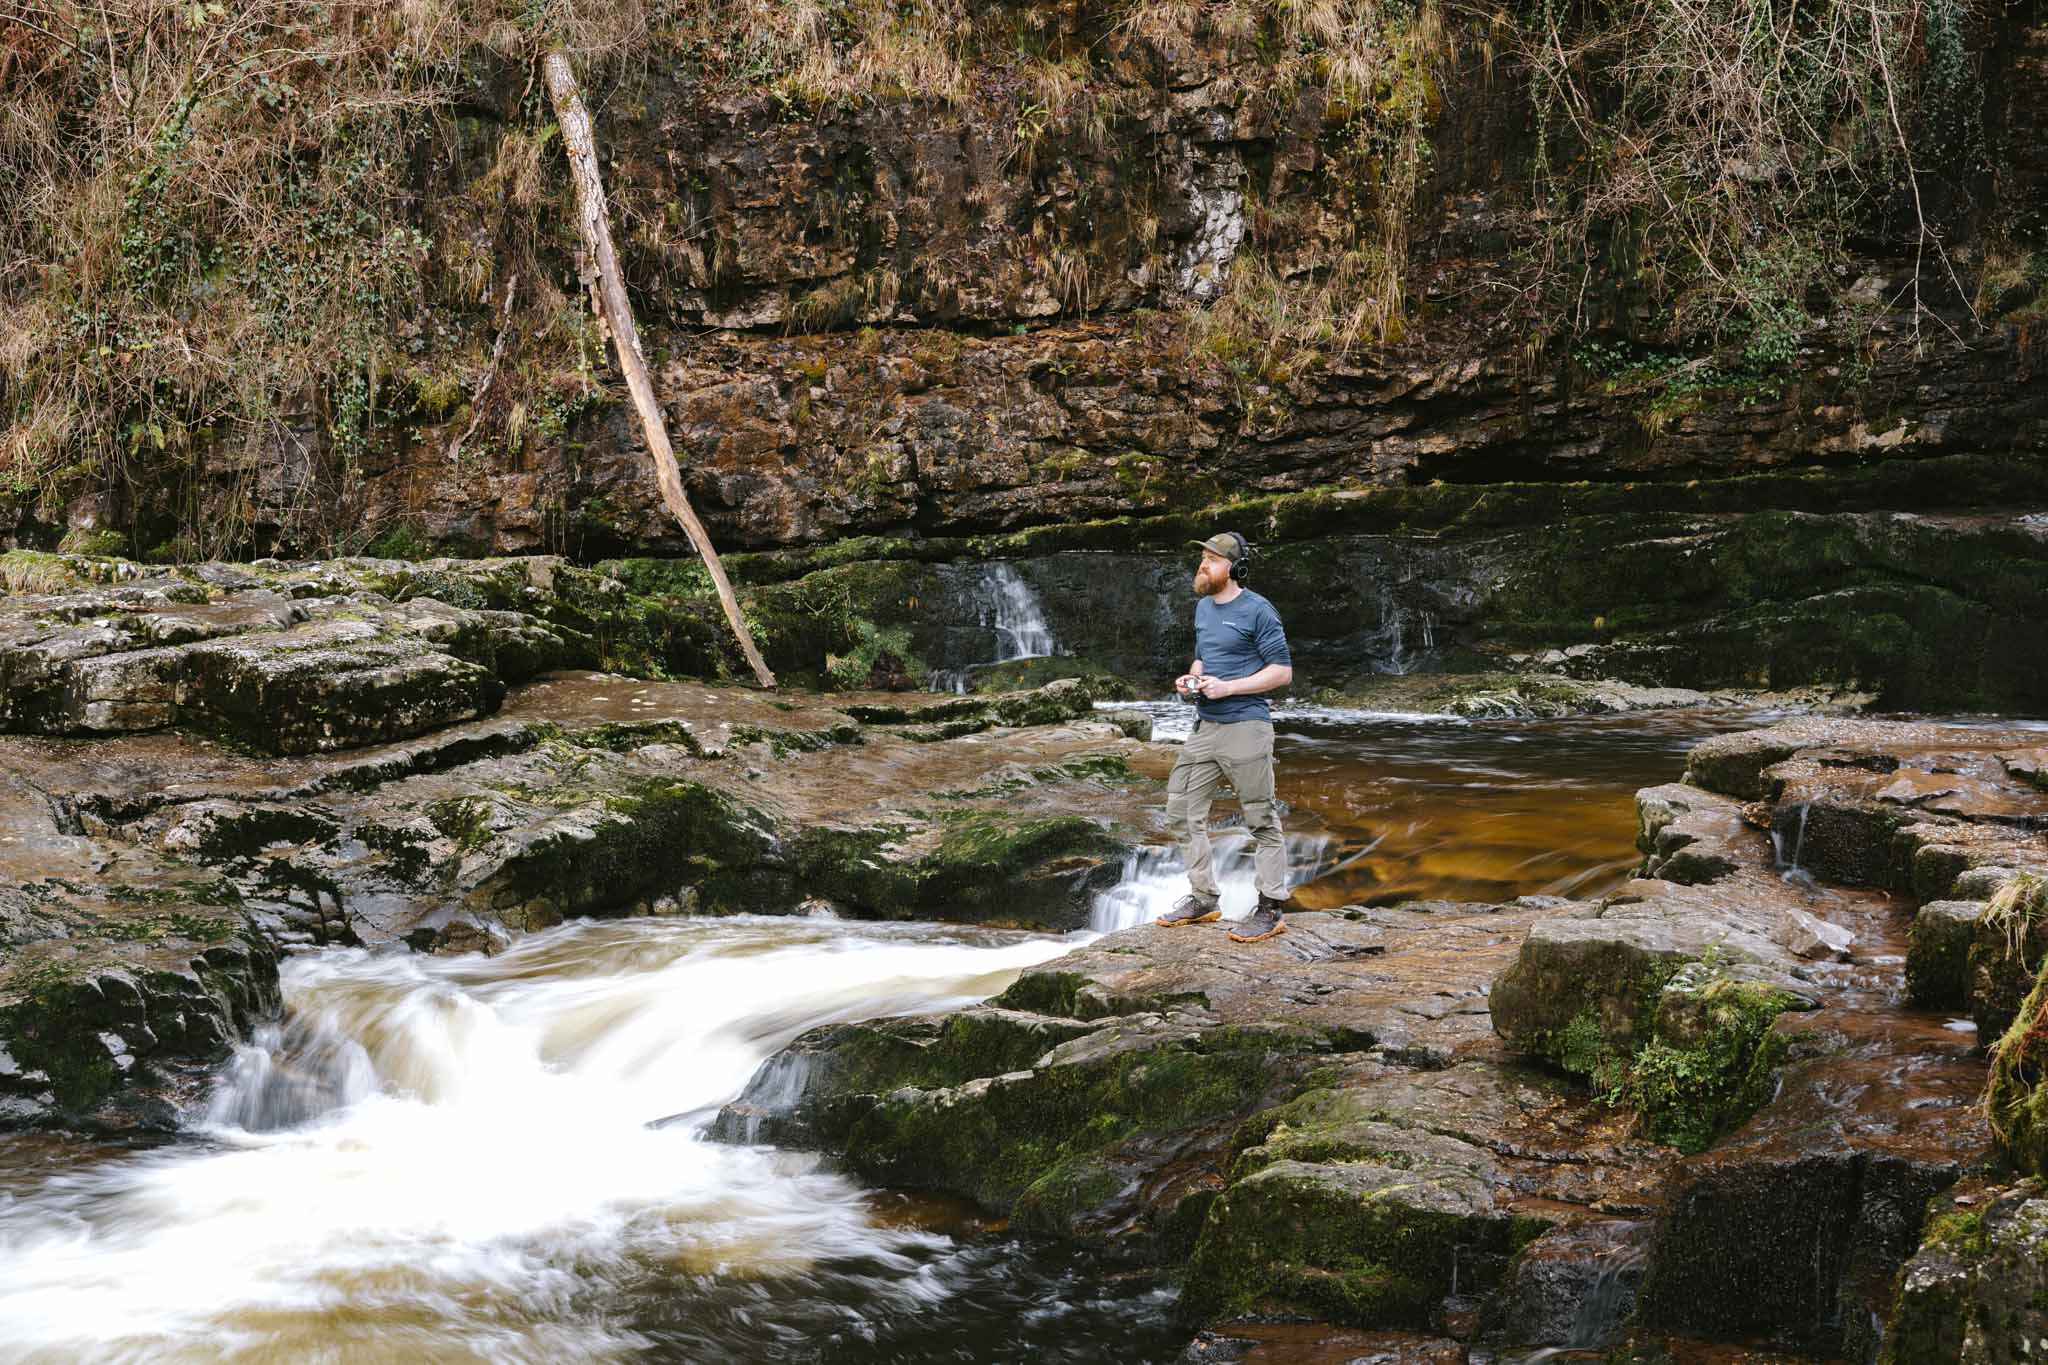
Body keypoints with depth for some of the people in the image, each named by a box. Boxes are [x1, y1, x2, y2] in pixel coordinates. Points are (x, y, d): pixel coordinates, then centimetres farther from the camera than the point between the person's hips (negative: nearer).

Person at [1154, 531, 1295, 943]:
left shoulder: (1257, 611, -10)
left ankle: (1272, 909, 2)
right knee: (1182, 811, 9)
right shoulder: (1203, 607, 15)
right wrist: (1191, 679, 5)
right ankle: (1203, 898, 19)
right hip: (1205, 726, 9)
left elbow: (1282, 671, -10)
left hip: (1245, 727, -8)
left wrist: (1228, 687, -18)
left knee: (1261, 818, -3)